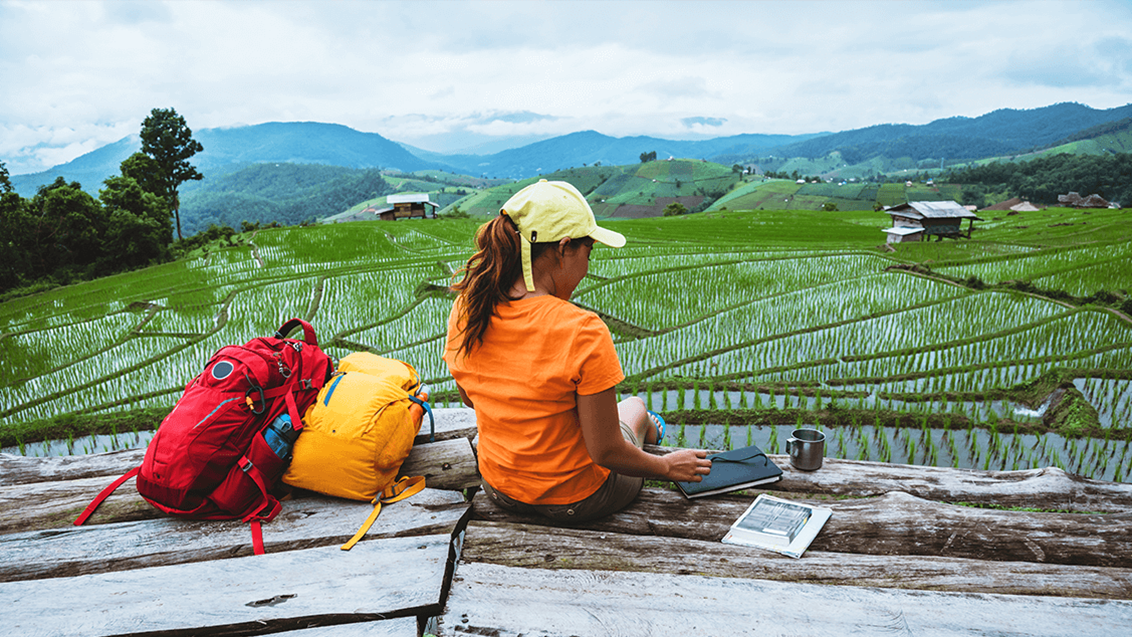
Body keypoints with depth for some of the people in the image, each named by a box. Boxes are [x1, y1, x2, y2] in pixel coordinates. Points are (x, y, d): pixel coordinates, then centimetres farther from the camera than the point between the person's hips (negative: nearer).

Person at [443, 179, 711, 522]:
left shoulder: (464, 311, -14)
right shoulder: (582, 331, -32)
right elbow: (606, 453, -25)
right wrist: (668, 467, -6)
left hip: (500, 490, 5)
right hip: (576, 500, -4)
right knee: (635, 406, 28)